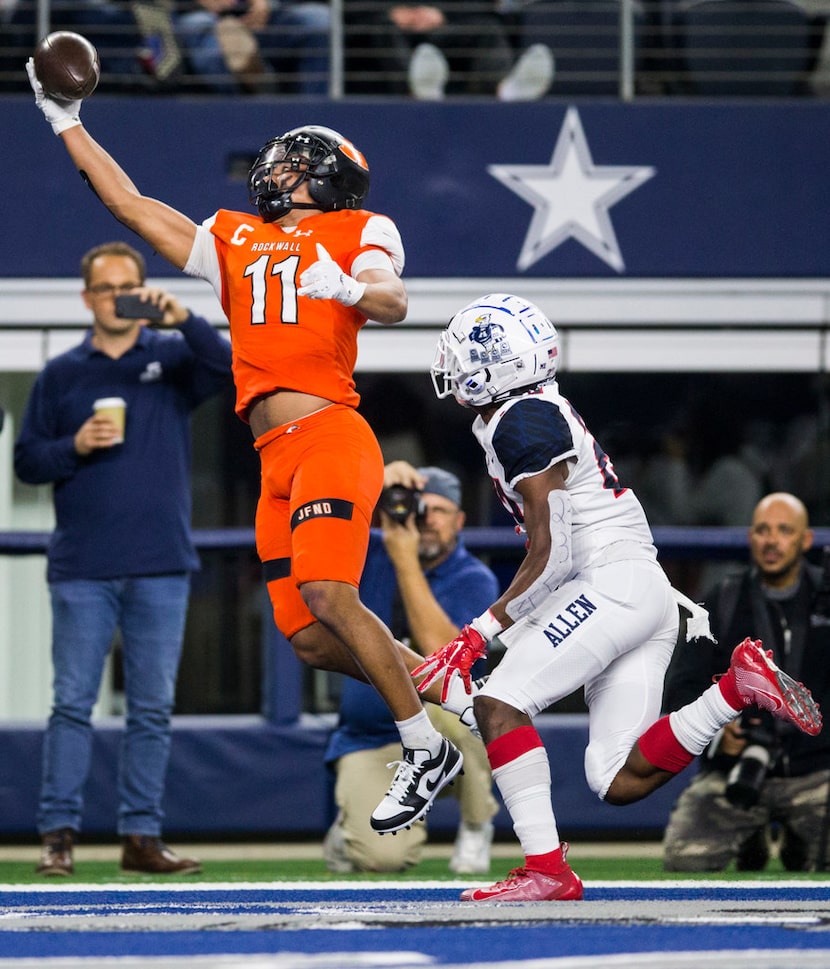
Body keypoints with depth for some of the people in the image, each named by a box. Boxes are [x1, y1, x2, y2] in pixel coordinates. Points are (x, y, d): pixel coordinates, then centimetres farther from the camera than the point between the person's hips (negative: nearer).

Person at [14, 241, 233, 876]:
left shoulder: (172, 358, 7)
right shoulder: (61, 375, 9)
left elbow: (233, 369, -11)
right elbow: (27, 461, 8)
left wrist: (181, 318, -23)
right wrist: (76, 447, -11)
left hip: (161, 567, 1)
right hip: (83, 571, -1)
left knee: (153, 708, 4)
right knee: (73, 703, -3)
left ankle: (142, 835, 8)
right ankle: (59, 833, -2)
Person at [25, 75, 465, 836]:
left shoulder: (360, 232, 8)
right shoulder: (234, 242, 23)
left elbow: (392, 303, -10)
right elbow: (131, 204, 27)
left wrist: (345, 287, -31)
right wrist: (67, 123, 29)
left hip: (331, 436, -6)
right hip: (277, 460, 6)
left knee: (327, 595, -23)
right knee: (310, 637, -2)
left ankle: (428, 748, -14)